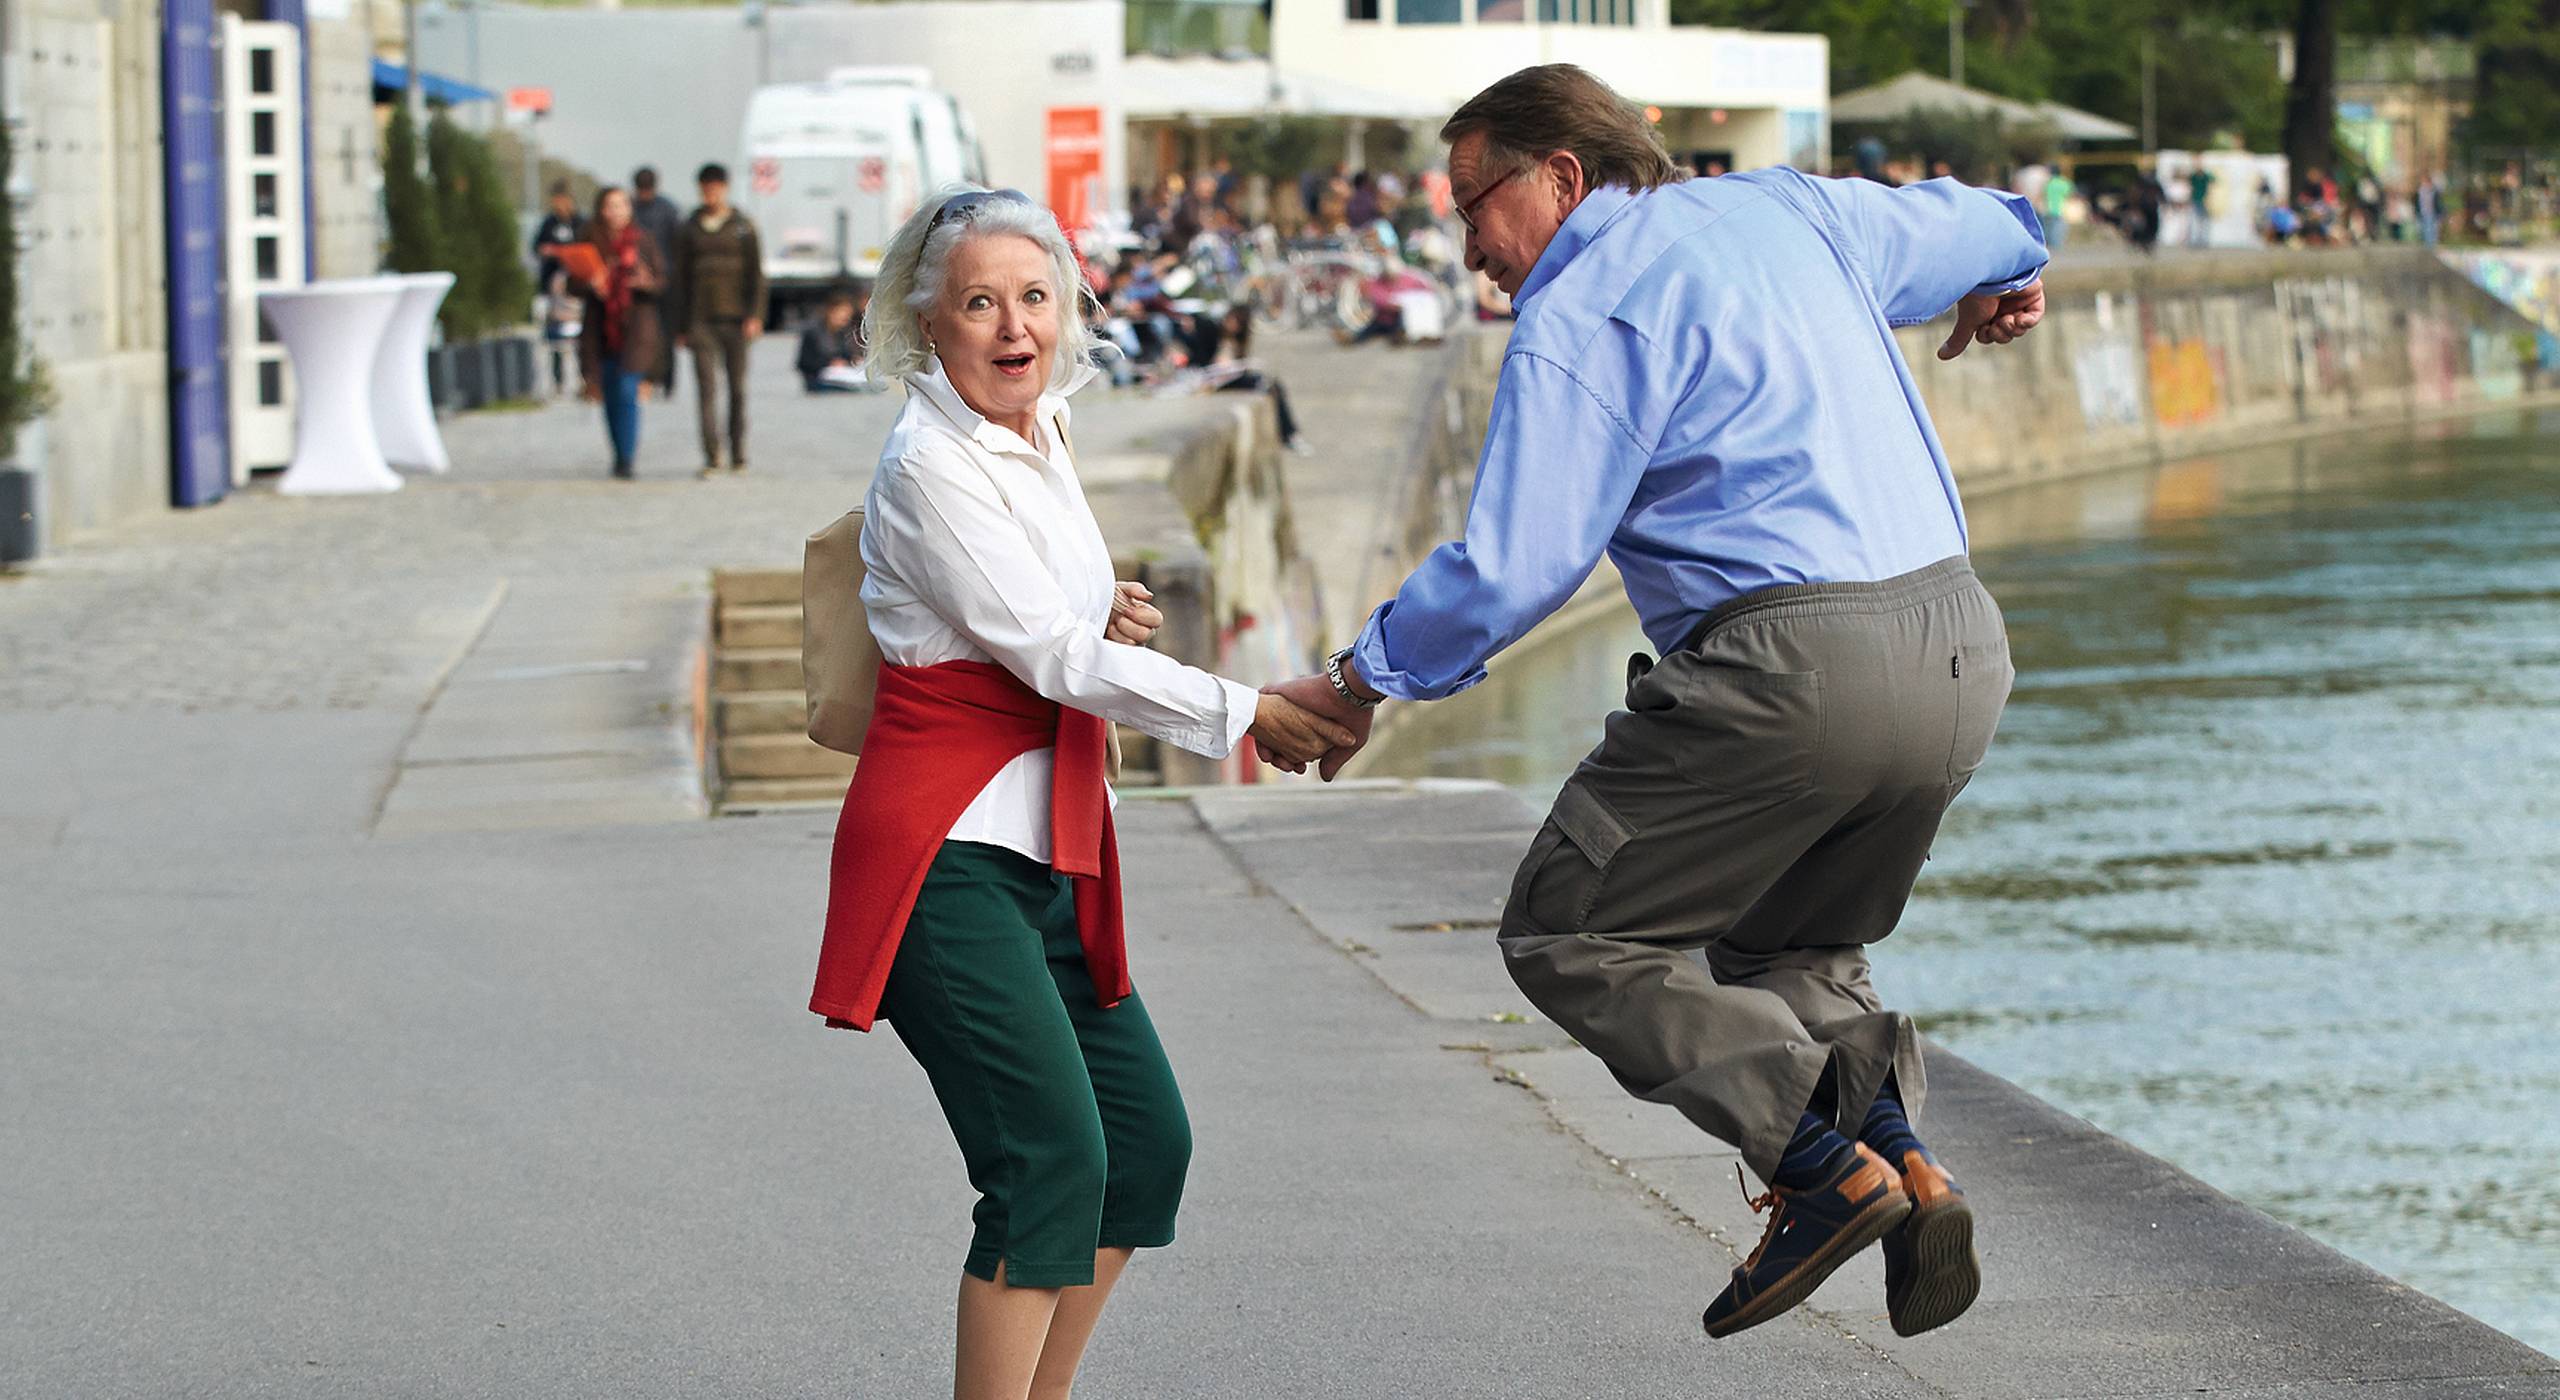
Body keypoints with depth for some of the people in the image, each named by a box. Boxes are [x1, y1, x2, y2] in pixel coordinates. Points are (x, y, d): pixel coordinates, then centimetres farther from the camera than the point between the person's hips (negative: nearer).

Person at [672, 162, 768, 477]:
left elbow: (756, 273, 3)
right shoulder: (690, 230, 9)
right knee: (707, 388, -9)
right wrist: (681, 326, 10)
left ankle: (738, 455, 13)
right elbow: (682, 279, 13)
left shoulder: (743, 227, 5)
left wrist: (754, 315, -9)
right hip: (701, 318, 1)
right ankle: (711, 459, -13)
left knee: (738, 388, 4)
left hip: (735, 318, -1)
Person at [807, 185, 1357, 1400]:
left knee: (1146, 1140, 9)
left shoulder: (1039, 434, 12)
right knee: (1053, 1160, -17)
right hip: (948, 861, -9)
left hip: (1044, 863, 9)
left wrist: (1107, 620, 3)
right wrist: (1244, 715, -14)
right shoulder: (931, 465, -14)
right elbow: (1049, 658, -17)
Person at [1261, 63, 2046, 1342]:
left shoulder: (1584, 315, -4)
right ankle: (1901, 1156, 1)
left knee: (1568, 933, 5)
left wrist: (1357, 682, 3)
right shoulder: (1794, 211, 18)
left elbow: (1508, 568, -10)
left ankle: (1826, 1160, -9)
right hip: (1962, 653, 8)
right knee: (1787, 947, 26)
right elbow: (1967, 225, 38)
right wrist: (2008, 273, 61)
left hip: (1792, 661, -8)